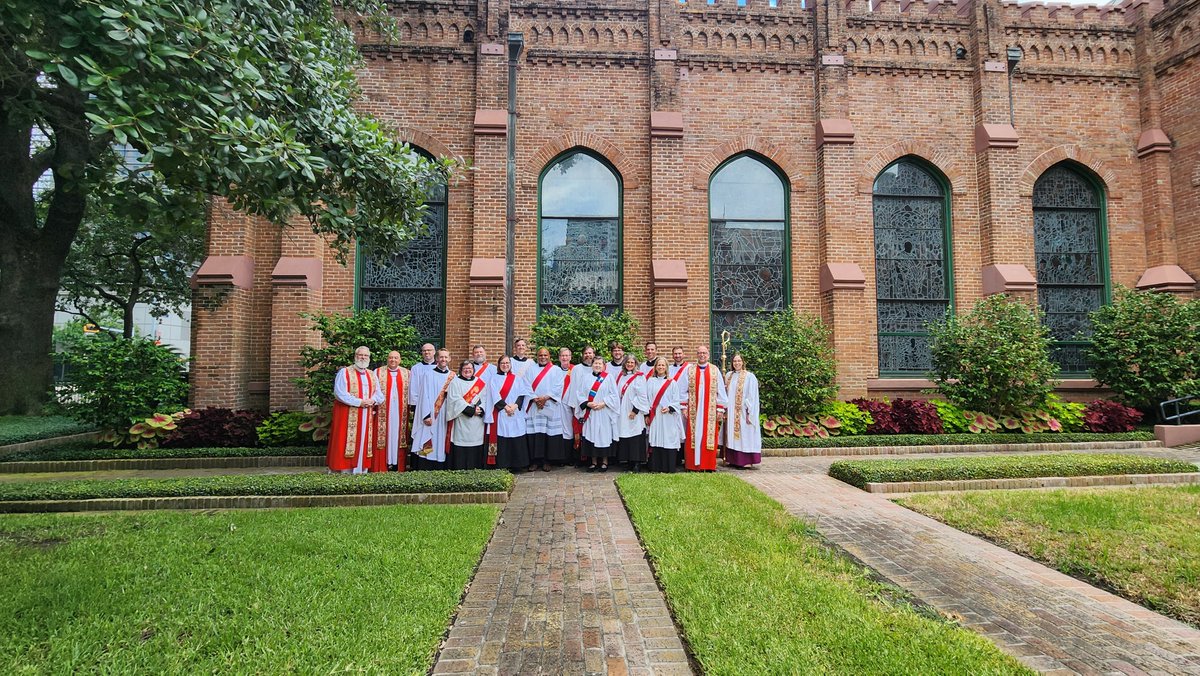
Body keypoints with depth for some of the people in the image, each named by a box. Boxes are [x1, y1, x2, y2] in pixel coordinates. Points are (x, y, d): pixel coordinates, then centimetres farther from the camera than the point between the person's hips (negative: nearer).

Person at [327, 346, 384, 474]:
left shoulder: (372, 375, 15)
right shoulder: (344, 372, -2)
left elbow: (379, 394, 13)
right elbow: (340, 393, -13)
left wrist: (373, 400, -10)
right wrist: (359, 402, -17)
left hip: (366, 418, 5)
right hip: (347, 417, -5)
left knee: (364, 444, 6)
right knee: (347, 443, -6)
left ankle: (362, 472, 11)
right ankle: (345, 472, -2)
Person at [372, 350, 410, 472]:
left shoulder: (407, 373, 9)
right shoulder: (378, 372, 4)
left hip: (400, 411, 1)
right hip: (383, 411, -1)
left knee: (397, 435, 4)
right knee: (384, 436, 0)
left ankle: (397, 464, 8)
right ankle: (384, 464, 4)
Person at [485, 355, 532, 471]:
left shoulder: (517, 378, 14)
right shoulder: (494, 379, 7)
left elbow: (522, 394, 5)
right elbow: (495, 396, -3)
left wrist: (515, 406, -11)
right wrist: (506, 407, -14)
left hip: (516, 414, 2)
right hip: (501, 413, -2)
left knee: (518, 439, 1)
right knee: (502, 439, -5)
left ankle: (521, 464, 7)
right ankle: (503, 465, 0)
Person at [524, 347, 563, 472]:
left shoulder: (556, 370, 9)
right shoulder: (530, 370, 14)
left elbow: (558, 387, -2)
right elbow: (527, 387, 3)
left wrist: (545, 398, -13)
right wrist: (535, 399, -12)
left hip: (549, 407, -1)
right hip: (533, 406, 1)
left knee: (548, 433, -4)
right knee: (534, 433, -3)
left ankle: (546, 461, 3)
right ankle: (534, 460, 4)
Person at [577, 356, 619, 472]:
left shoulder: (609, 377, 2)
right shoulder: (587, 378, 10)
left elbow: (614, 395, -3)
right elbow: (581, 394, 6)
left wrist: (603, 404, -13)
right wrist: (588, 403, -11)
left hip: (604, 413, -2)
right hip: (590, 413, 3)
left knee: (604, 436, -1)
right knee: (591, 436, 3)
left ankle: (604, 462, 10)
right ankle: (594, 462, 13)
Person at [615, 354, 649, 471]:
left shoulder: (639, 377, -5)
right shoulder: (620, 376, 12)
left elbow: (641, 396, -10)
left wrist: (635, 410, -15)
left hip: (634, 413, -5)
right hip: (622, 412, 5)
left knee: (635, 438, -5)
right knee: (625, 438, 6)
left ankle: (636, 462, -1)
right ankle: (629, 461, 13)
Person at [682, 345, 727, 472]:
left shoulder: (715, 370, 5)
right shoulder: (690, 370, 6)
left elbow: (721, 391, 4)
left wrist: (720, 409, -1)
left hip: (710, 411, 0)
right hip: (693, 410, 0)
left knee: (709, 436, 0)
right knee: (693, 437, 1)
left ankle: (708, 465, 7)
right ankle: (693, 464, 7)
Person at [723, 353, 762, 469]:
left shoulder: (749, 377, -6)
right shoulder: (729, 376, 10)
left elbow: (752, 396, -8)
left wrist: (749, 413, -12)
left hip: (743, 412, -5)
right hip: (731, 412, 5)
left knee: (743, 435, -2)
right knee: (732, 435, 7)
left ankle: (745, 461, 4)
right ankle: (733, 460, 15)